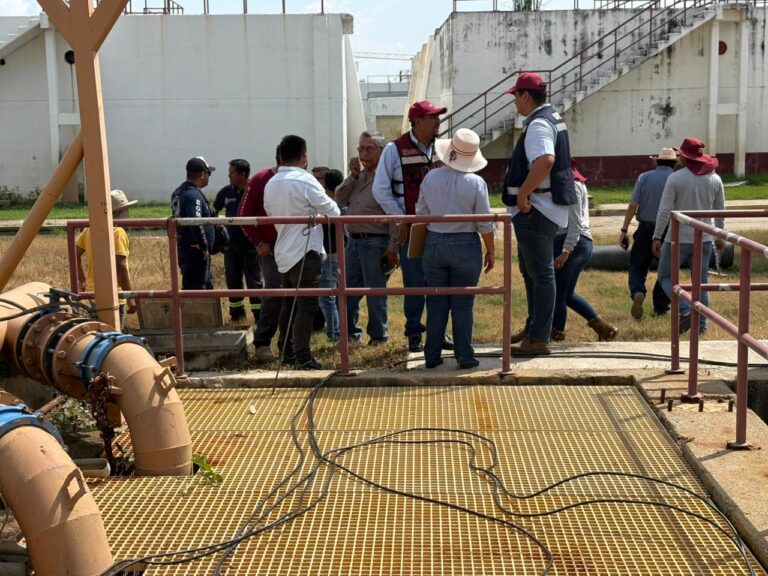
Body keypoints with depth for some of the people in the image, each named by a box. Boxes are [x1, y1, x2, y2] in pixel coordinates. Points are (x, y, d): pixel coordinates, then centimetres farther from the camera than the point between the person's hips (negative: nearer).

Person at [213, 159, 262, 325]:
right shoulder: (226, 192, 4)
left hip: (250, 246, -5)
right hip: (231, 246, 5)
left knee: (254, 282, 2)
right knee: (232, 281, 13)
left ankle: (259, 315, 9)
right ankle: (236, 313, 27)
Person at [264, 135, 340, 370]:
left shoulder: (271, 184, 8)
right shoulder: (304, 180, -13)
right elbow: (332, 211, -7)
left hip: (283, 252, 8)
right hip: (305, 251, -8)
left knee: (289, 302, 17)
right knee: (306, 304, -7)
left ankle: (288, 351, 24)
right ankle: (303, 357, -11)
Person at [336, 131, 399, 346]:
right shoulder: (358, 176, 14)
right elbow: (340, 199, 6)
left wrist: (393, 248, -17)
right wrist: (352, 176, -4)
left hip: (375, 242, -7)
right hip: (354, 240, 7)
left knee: (375, 292, 2)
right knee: (347, 290, 12)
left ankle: (378, 335, 15)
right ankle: (351, 332, 25)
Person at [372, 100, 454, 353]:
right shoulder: (395, 149, -5)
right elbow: (380, 190, -5)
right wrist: (402, 220, -7)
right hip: (410, 227, -4)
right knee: (414, 282, 1)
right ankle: (414, 334, 13)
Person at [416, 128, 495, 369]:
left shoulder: (430, 177, -2)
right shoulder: (476, 183, -11)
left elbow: (421, 213, 6)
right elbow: (485, 223, -8)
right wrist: (491, 252, 4)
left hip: (434, 243, 3)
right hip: (465, 245, -3)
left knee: (436, 302, 10)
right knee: (462, 304, 5)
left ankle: (432, 355, 14)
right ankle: (464, 356, 9)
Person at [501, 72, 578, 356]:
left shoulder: (538, 124, -19)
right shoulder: (551, 117, 16)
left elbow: (545, 160, -37)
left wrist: (522, 193, -27)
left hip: (535, 211, -11)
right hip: (537, 209, 11)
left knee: (540, 273, -4)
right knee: (529, 269, 20)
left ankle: (539, 339, 3)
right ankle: (533, 327, 32)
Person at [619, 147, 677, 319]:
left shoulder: (644, 177, -1)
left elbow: (633, 205, -6)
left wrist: (624, 230, -2)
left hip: (646, 229, 0)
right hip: (668, 231, 0)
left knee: (637, 266, 10)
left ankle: (638, 292, -18)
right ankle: (660, 307, 19)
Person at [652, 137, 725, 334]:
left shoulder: (675, 178, -12)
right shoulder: (715, 179, 2)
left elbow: (664, 211, -14)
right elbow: (720, 211, 8)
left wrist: (656, 237, -9)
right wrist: (720, 236, 20)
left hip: (678, 239, -4)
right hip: (704, 239, 4)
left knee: (666, 277, 9)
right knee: (701, 281, 12)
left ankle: (685, 310, -11)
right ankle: (701, 324, 12)